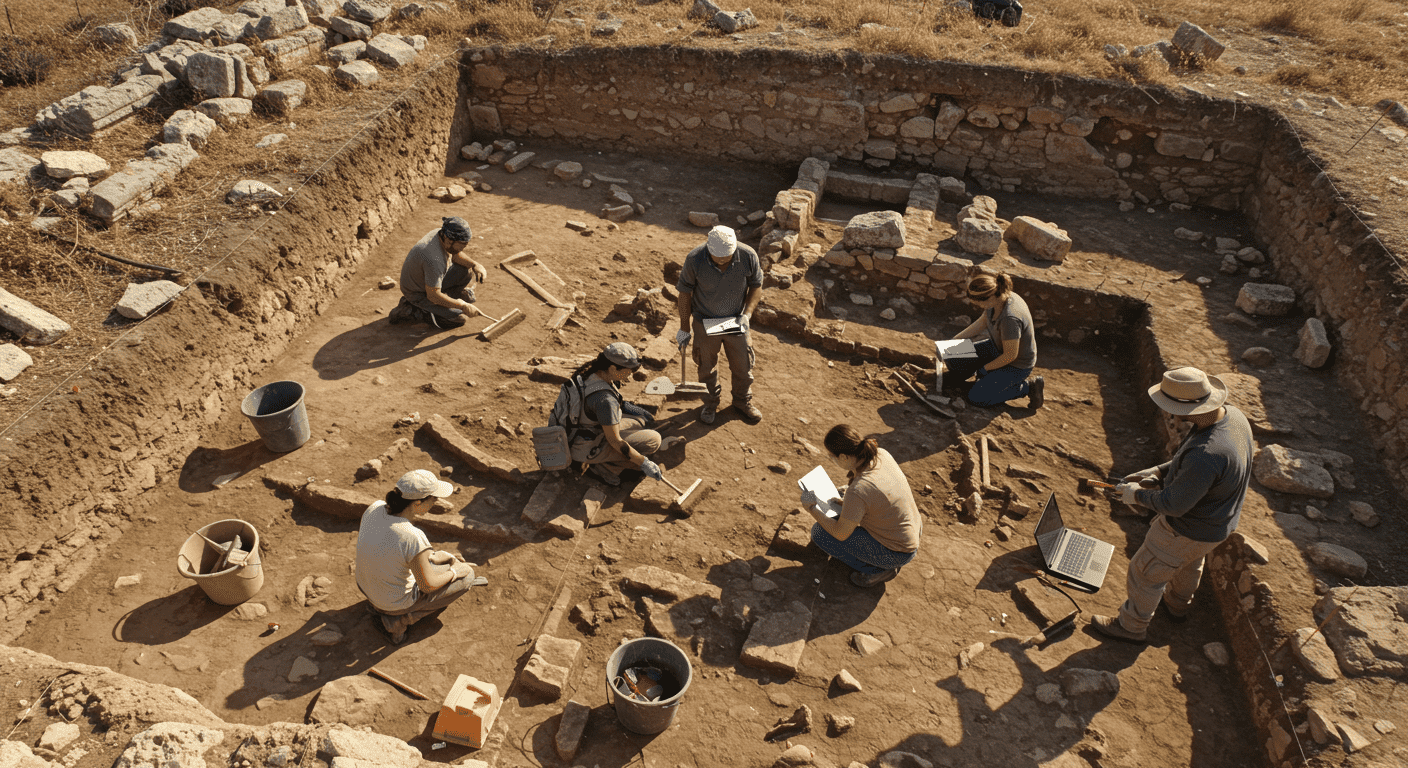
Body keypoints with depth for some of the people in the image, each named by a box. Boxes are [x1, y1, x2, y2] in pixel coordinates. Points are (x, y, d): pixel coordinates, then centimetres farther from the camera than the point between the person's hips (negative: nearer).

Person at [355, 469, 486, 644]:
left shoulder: (375, 508, -18)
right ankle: (400, 619, 7)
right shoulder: (414, 539, -37)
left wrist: (430, 556, 9)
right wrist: (454, 573, -2)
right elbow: (427, 585, -21)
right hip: (397, 602, -6)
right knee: (467, 575, 11)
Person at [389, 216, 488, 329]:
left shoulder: (442, 234, -14)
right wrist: (463, 306, -27)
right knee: (459, 318, -15)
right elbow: (433, 296, -33)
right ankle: (409, 311, -6)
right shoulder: (434, 260, -39)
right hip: (418, 293, -8)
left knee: (468, 269, -3)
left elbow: (455, 254, 8)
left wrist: (475, 265, -11)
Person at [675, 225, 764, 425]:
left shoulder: (748, 256, -22)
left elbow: (756, 286, -4)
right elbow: (685, 293, -12)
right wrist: (684, 329, -6)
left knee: (743, 365, 16)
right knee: (706, 367, 17)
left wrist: (747, 314, -17)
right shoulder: (694, 260, -25)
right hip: (705, 322, -1)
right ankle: (711, 404, 43)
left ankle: (743, 401, 43)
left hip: (737, 321, 1)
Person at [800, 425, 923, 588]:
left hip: (897, 554, -8)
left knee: (819, 533, -4)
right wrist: (845, 502, 13)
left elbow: (840, 534, -18)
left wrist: (812, 509, -6)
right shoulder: (881, 454, -11)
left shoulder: (858, 491, -33)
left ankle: (877, 569, 3)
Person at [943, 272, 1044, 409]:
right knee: (953, 359, -3)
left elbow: (1010, 355, -28)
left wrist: (985, 368, -12)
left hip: (1016, 365, -8)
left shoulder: (1010, 318, -38)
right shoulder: (997, 298, -12)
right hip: (996, 348, 8)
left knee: (976, 397, -11)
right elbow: (981, 323, 7)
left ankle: (1027, 387, 0)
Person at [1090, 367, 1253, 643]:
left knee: (1145, 572, 16)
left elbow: (1175, 504, -30)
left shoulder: (1204, 455, -44)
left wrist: (1138, 495, -14)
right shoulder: (1232, 415, -16)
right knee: (1189, 561, 36)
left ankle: (1132, 625, 41)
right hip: (1220, 516, 9)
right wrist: (1160, 471, -1)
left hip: (1189, 529, -8)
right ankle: (1176, 603, 64)